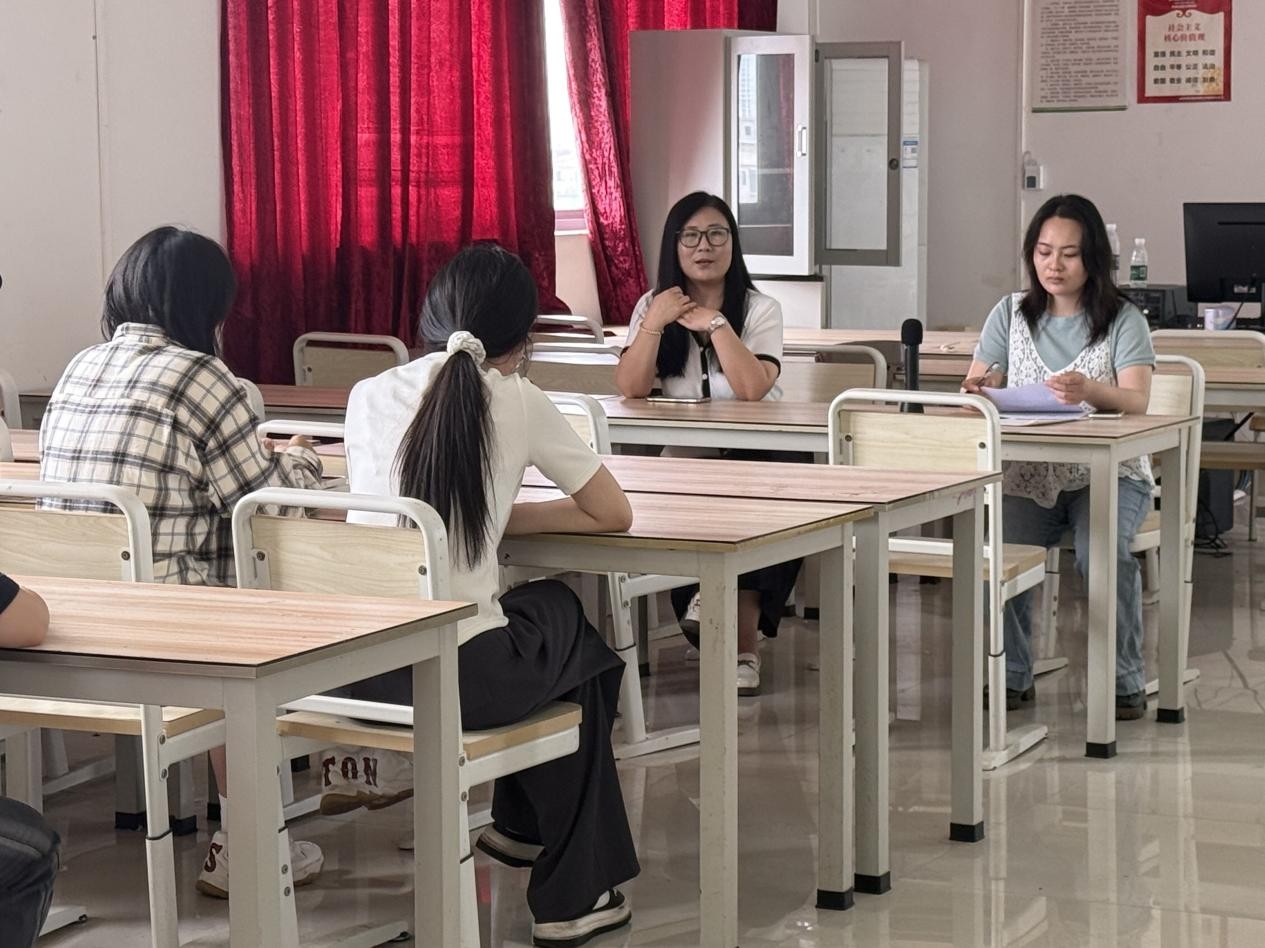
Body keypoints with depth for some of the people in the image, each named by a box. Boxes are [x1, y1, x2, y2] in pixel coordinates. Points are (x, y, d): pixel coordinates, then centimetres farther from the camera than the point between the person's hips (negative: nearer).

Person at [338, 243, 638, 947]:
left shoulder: (369, 396, 7)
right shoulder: (517, 401, -1)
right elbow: (614, 514, 8)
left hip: (355, 670, 5)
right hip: (463, 677, -5)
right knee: (573, 632, 31)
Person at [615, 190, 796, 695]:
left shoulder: (760, 310, -1)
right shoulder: (653, 306, 7)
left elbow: (752, 388, -19)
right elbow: (631, 389, -7)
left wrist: (714, 324, -18)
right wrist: (655, 322, -16)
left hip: (755, 457, -2)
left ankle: (743, 644, -21)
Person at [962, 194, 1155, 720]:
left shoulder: (1122, 320, 0)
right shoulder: (1012, 314, 9)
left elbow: (1137, 401, -15)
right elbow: (974, 390, 5)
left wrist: (1090, 390, -38)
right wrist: (978, 391, -22)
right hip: (1028, 474, 2)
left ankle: (1124, 681, -13)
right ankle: (1012, 676, -7)